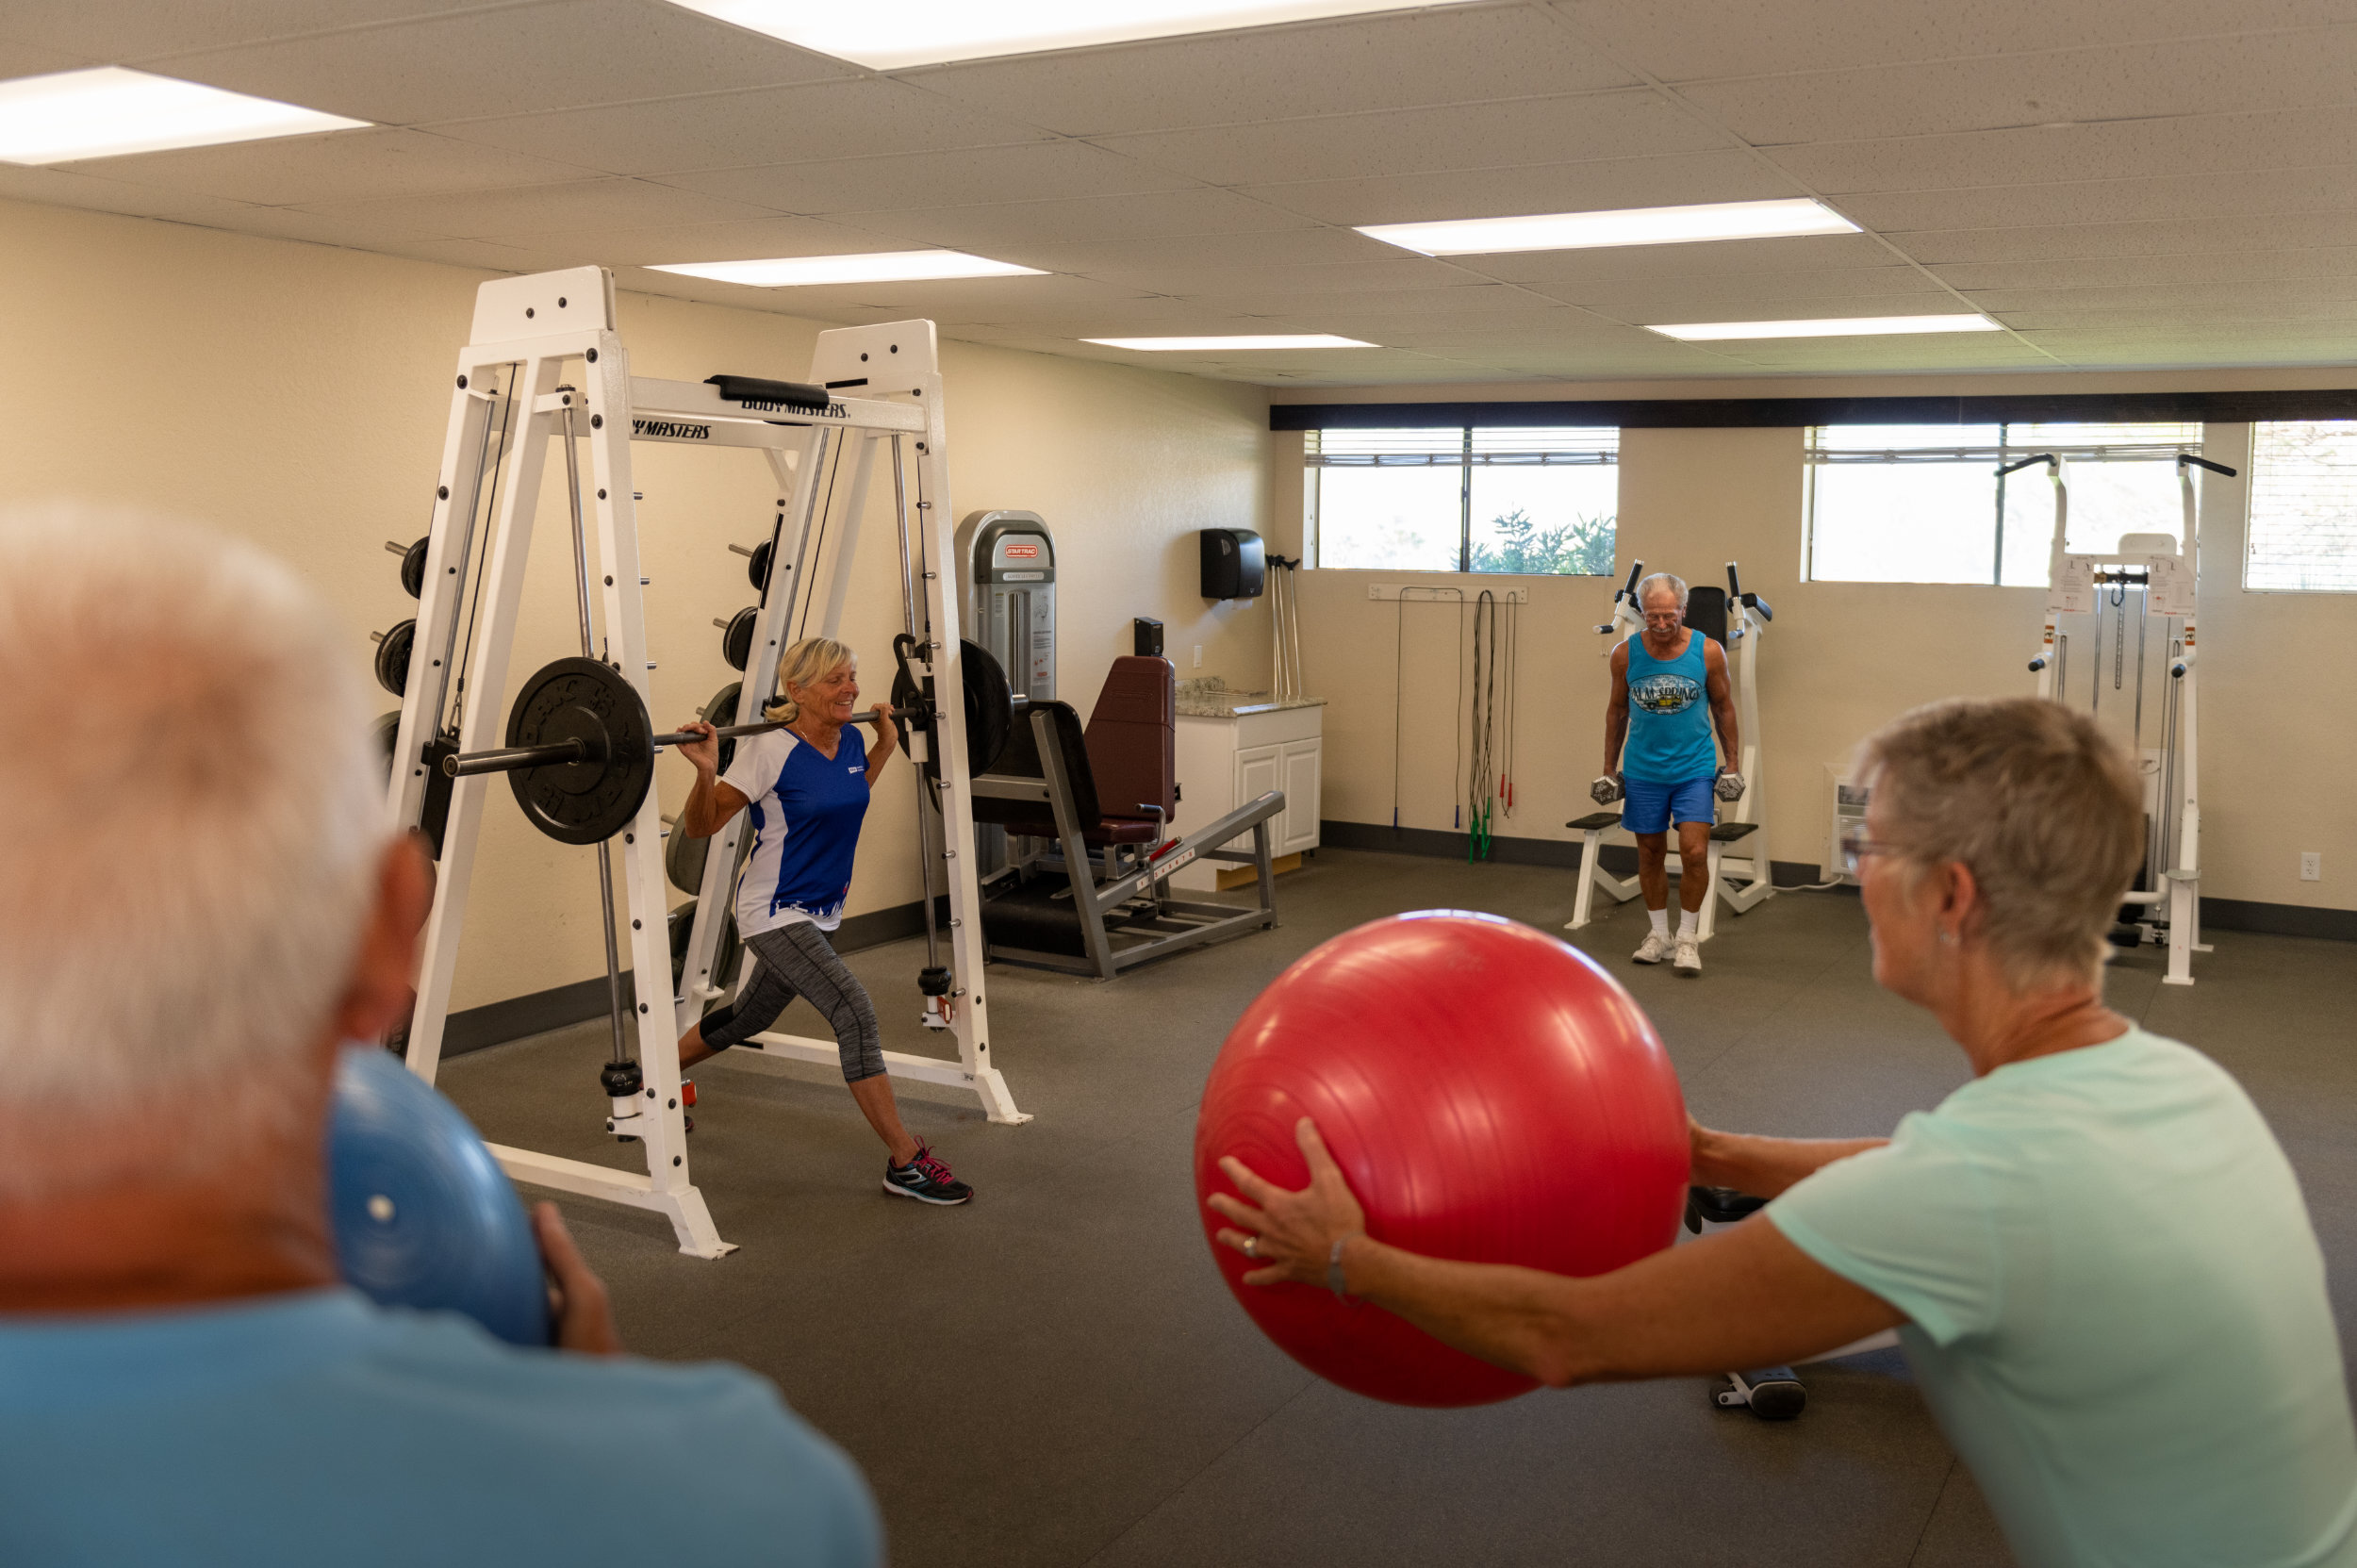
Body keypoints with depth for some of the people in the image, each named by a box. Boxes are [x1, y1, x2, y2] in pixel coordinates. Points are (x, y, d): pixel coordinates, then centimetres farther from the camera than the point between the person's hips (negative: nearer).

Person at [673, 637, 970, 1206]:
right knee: (855, 1012, -21)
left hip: (820, 911, 8)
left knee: (749, 1017, 25)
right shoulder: (769, 751, -21)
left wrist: (886, 742, 16)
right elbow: (698, 827, -16)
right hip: (774, 912, -8)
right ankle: (906, 1163, -15)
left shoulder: (851, 741, 0)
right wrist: (706, 771, -33)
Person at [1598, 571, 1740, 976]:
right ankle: (1659, 933, 25)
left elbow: (1723, 707, 4)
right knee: (1650, 853, 10)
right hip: (1643, 771, 2)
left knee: (1694, 852, -9)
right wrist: (1609, 769, 10)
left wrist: (1732, 764, 4)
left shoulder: (1708, 652, -8)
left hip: (1694, 768, -1)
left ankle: (1687, 937, 7)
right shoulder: (1625, 654, -6)